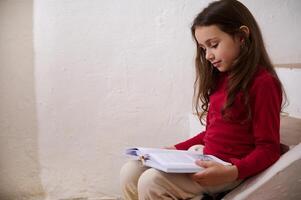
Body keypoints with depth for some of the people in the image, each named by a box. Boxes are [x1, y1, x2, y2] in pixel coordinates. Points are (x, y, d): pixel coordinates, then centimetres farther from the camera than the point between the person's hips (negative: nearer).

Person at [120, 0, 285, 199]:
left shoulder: (263, 83, -11)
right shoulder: (220, 78, 14)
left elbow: (268, 149, -12)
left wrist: (233, 173, -27)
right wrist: (177, 149, 14)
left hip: (229, 169, -8)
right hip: (205, 162, 8)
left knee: (151, 182, -26)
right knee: (130, 172, -5)